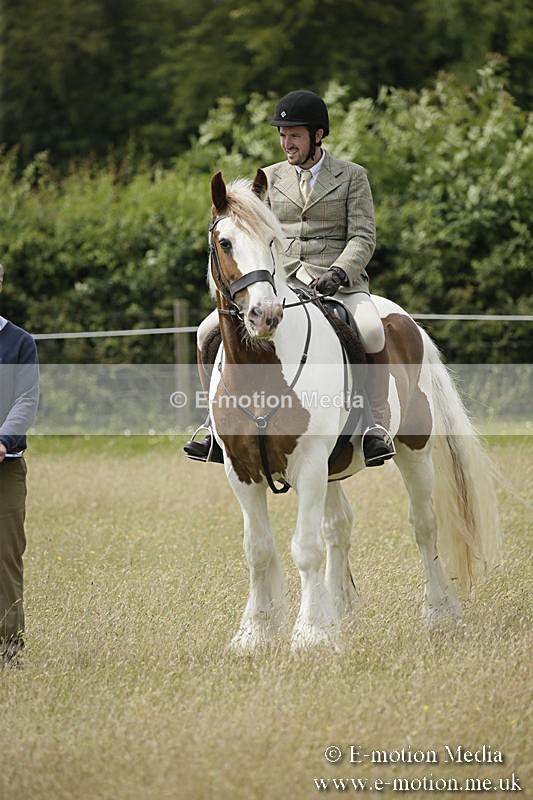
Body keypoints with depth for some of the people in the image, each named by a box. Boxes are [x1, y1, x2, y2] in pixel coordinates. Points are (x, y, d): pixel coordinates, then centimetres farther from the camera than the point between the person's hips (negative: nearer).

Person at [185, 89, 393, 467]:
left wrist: (338, 272, -20)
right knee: (210, 332, -15)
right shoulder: (270, 178, 17)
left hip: (340, 283, -3)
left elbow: (363, 238, -1)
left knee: (372, 331, -36)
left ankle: (375, 425, -24)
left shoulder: (352, 176, 7)